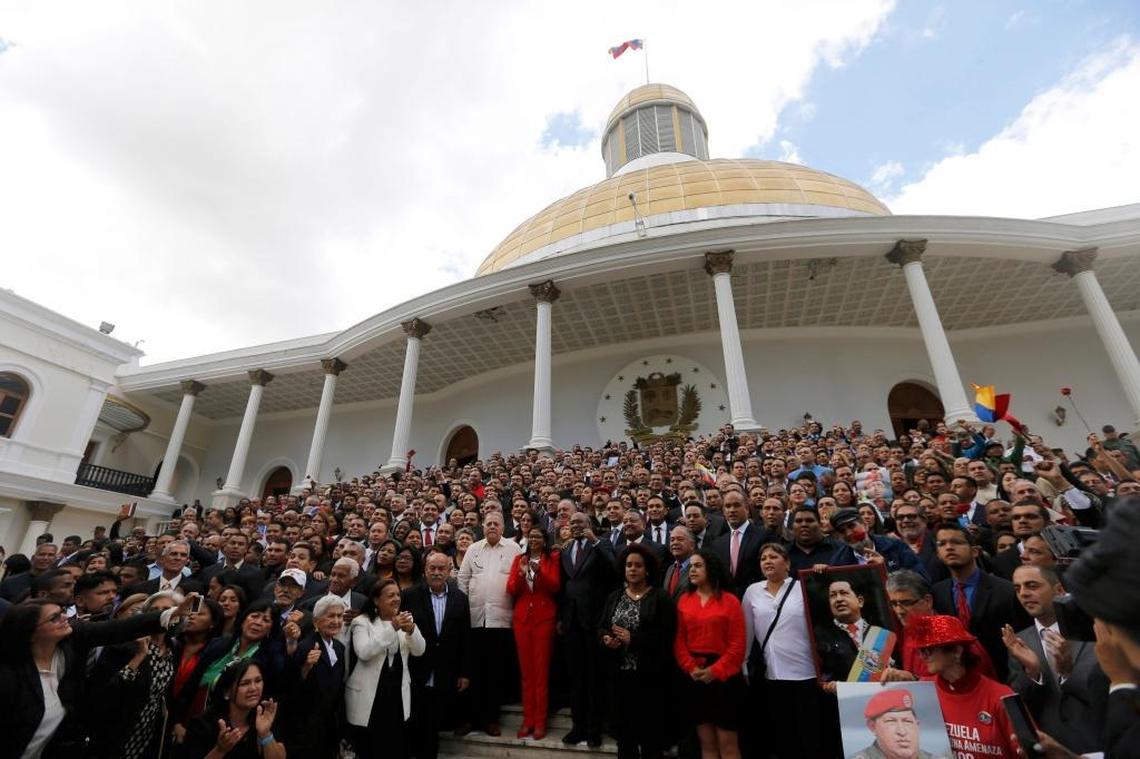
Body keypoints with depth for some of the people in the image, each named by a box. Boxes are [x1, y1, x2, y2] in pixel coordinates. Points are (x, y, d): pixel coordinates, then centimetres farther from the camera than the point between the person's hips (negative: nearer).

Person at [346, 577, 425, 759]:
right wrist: (392, 628, -29)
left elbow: (419, 650, -2)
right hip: (369, 695, -4)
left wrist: (411, 630, -22)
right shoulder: (362, 622, -7)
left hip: (398, 693, 4)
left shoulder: (405, 620, 6)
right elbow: (363, 652, -22)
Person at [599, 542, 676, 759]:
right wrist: (606, 639, -12)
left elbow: (666, 635, -15)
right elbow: (601, 628, 10)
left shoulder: (661, 597, -7)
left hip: (649, 675, -4)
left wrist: (632, 639, -20)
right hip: (619, 673, 5)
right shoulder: (615, 597, 9)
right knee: (623, 727, 15)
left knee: (649, 728, 7)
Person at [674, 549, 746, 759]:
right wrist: (690, 668, -10)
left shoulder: (729, 601, -7)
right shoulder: (684, 600, 5)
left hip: (724, 676, -4)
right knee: (706, 742, 14)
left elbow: (738, 644, -9)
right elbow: (679, 640, 4)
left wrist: (715, 670, -15)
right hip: (695, 678, 4)